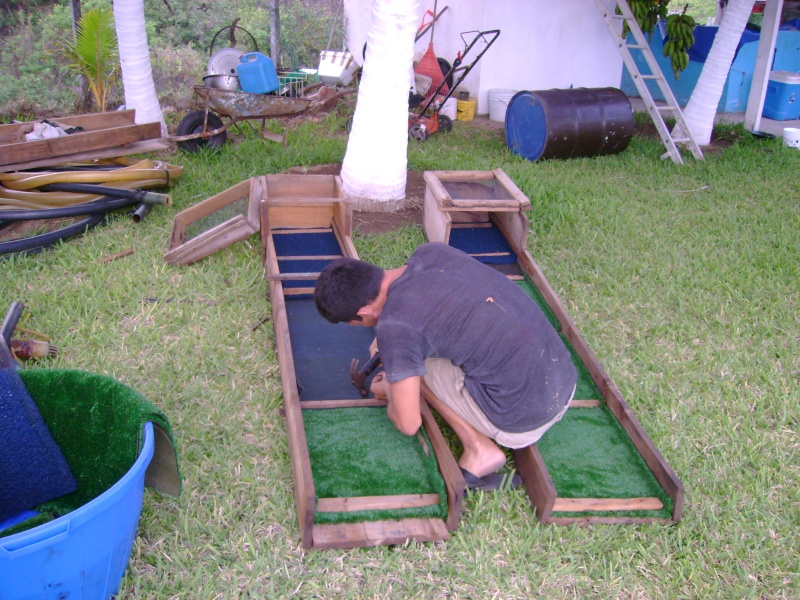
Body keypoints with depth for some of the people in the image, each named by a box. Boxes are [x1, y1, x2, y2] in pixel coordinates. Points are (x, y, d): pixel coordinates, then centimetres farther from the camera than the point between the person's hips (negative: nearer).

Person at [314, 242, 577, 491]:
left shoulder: (394, 325, -18)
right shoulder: (432, 251, 3)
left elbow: (408, 424, -10)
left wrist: (387, 391, 11)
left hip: (523, 418, -7)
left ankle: (480, 450, 3)